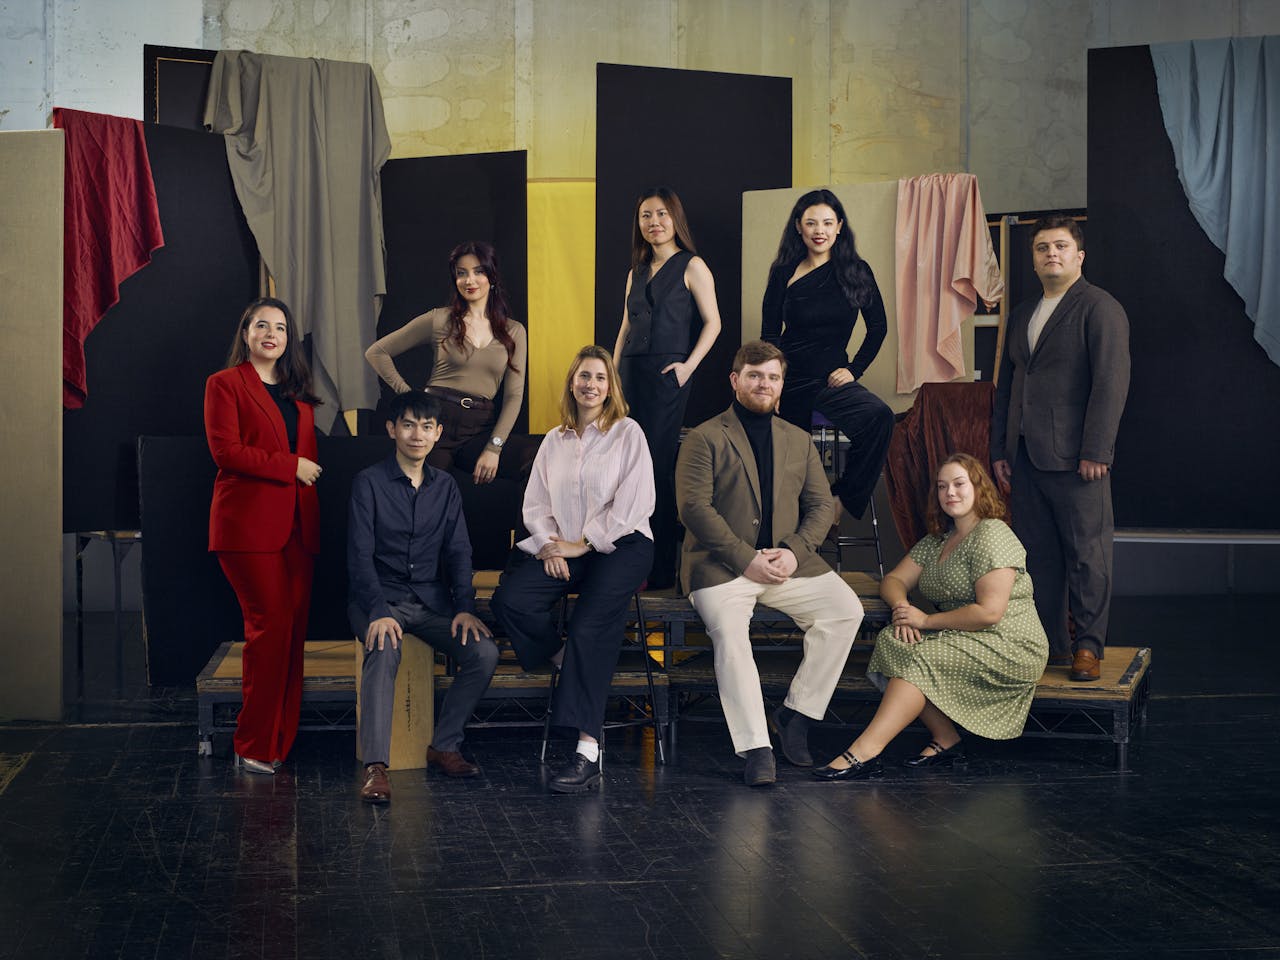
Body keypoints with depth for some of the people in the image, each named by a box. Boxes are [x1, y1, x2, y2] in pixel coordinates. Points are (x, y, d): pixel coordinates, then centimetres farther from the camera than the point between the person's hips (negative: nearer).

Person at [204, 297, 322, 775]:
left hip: (297, 523, 6)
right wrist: (290, 466, -11)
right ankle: (254, 747, -2)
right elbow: (225, 451, -9)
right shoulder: (225, 384, 2)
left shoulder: (298, 391, 21)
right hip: (250, 521, -6)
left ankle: (282, 741, 6)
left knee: (295, 628, 0)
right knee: (270, 624, -11)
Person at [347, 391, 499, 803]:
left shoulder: (445, 487, 12)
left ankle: (444, 746, -7)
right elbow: (360, 555, -10)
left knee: (485, 652, -21)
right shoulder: (369, 482, -2)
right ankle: (375, 766, -39)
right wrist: (378, 612, -25)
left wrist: (464, 607, -10)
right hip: (378, 597, -4)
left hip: (431, 599, 4)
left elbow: (458, 551, 7)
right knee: (384, 650, -36)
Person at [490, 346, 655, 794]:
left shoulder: (628, 433, 4)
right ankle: (567, 661, 0)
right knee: (510, 599, -24)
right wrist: (550, 544, -6)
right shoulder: (554, 441, 19)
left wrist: (582, 544, -8)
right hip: (562, 551, 5)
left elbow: (635, 504, -5)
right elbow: (535, 504, 14)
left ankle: (587, 752, -32)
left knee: (590, 624, -29)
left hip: (620, 545, -5)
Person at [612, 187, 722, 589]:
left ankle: (662, 570, -5)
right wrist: (612, 374, 12)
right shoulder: (637, 272, 19)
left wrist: (689, 365, -13)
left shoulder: (691, 266, 1)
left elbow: (712, 322, -4)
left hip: (666, 374, -6)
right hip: (632, 373, 6)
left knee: (656, 468, -9)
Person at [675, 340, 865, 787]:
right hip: (721, 564, -4)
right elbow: (694, 507, -8)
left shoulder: (798, 440, 19)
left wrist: (793, 551, -8)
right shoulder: (704, 439, 3)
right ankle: (755, 749, -29)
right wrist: (747, 560, -16)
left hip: (788, 562, 4)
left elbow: (820, 505, 13)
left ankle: (797, 713, -6)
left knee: (846, 609, -18)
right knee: (729, 630, -32)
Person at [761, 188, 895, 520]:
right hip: (789, 379, 0)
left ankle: (842, 498, -18)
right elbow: (769, 334, 5)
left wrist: (855, 369, -2)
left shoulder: (856, 271, 2)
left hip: (831, 379, 0)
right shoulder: (784, 273, 2)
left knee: (879, 417, -28)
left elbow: (878, 327, 9)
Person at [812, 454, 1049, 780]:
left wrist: (926, 621, -15)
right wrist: (902, 606, -10)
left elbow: (990, 613, -20)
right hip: (965, 641, 8)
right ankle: (945, 740, -14)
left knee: (918, 658, -28)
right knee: (891, 641, -17)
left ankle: (864, 752, -36)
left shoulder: (992, 536, -12)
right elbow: (894, 580, 14)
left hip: (1010, 647, -8)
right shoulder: (936, 541, 16)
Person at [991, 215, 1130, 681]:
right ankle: (1051, 643, 15)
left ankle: (1088, 647, 5)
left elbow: (1111, 381, -11)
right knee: (1038, 554, 8)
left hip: (1075, 459, -7)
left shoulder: (1100, 307, -3)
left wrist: (1096, 452, -17)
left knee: (1086, 553, -2)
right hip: (1025, 458, 7)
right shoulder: (1022, 314, 19)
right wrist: (999, 450, 15)